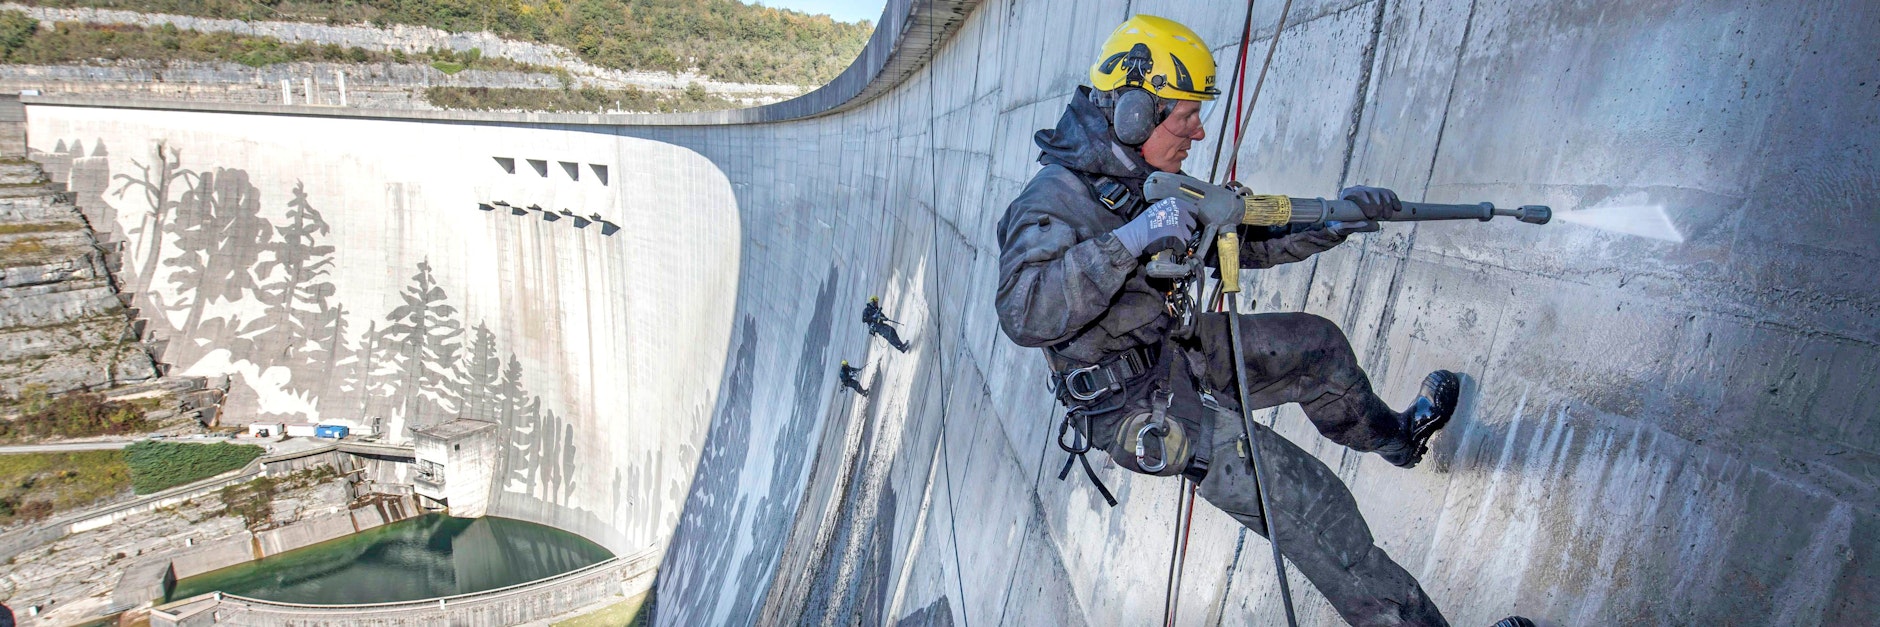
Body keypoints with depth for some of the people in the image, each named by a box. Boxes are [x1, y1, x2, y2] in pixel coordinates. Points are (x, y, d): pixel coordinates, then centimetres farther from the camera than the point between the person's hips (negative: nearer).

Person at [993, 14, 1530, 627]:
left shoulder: (1148, 182, 3)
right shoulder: (1055, 200, -24)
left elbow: (1247, 238, 11)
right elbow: (1024, 313, -40)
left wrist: (1332, 223, 0)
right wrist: (1129, 241, -43)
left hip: (1182, 352, 9)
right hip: (1140, 408, -9)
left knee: (1316, 343, 21)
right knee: (1311, 502, -7)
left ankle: (1394, 435, 49)